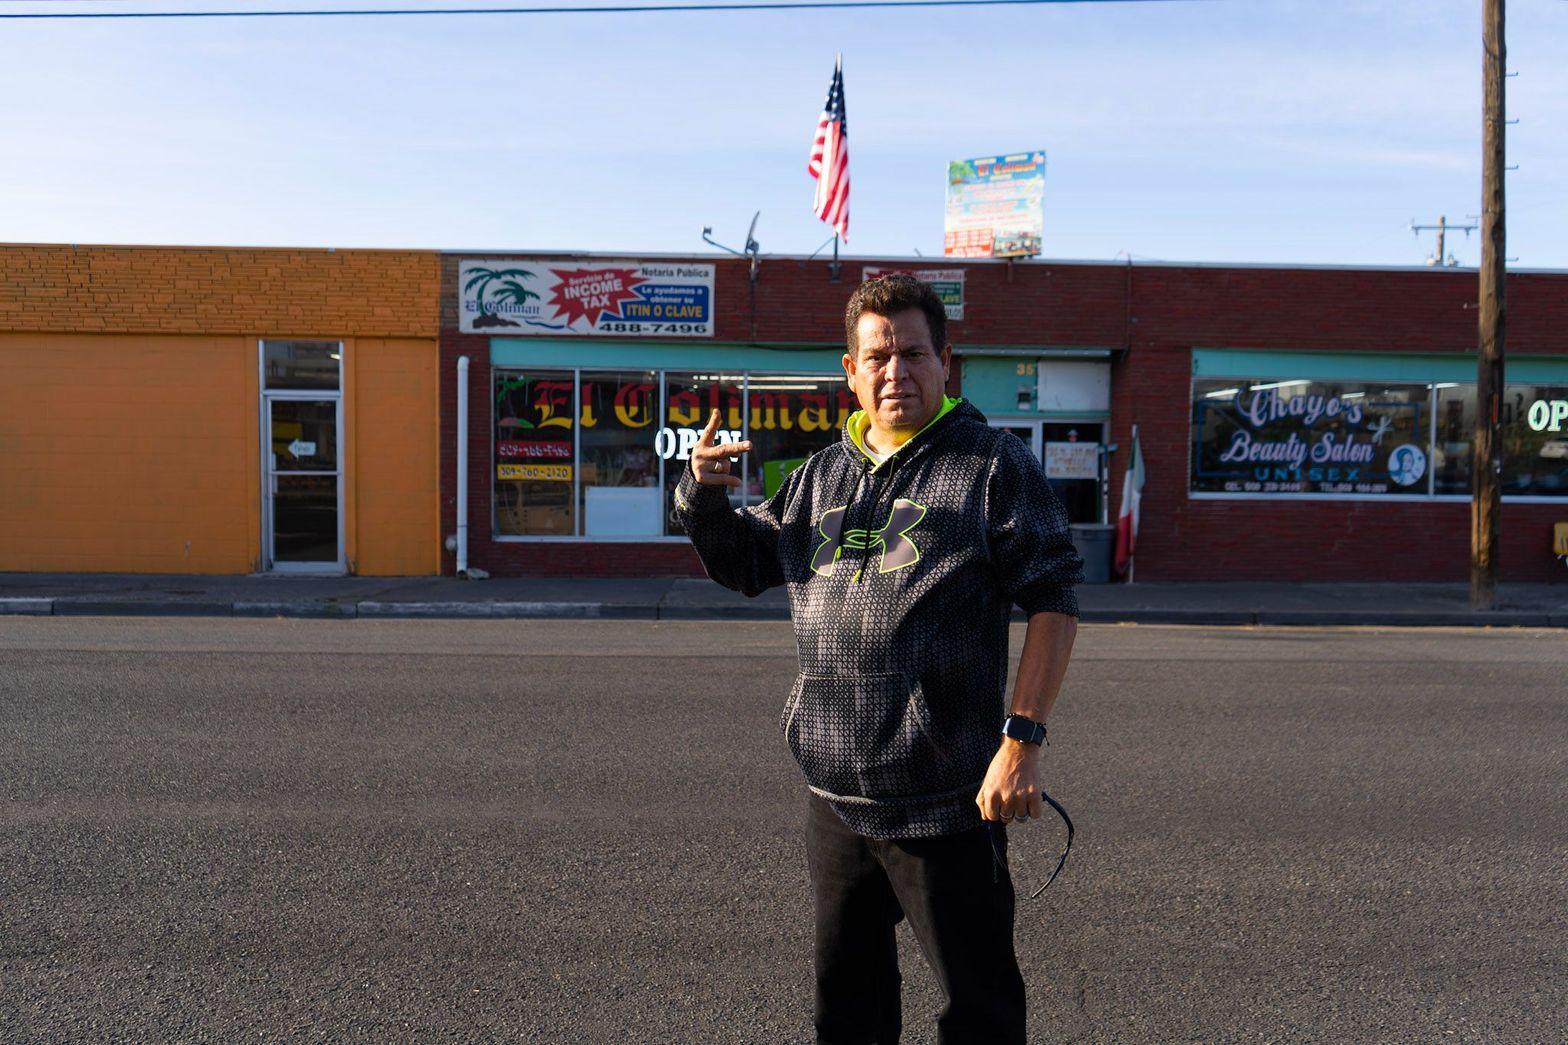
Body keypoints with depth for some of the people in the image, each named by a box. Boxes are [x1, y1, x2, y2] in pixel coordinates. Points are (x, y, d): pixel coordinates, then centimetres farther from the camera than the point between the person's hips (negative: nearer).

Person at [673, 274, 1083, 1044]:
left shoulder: (993, 465, -6)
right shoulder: (821, 475, 11)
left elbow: (1053, 603, -10)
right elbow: (742, 562, 21)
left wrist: (1022, 739, -17)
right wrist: (702, 497, 1)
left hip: (945, 800, -6)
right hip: (834, 792, 6)